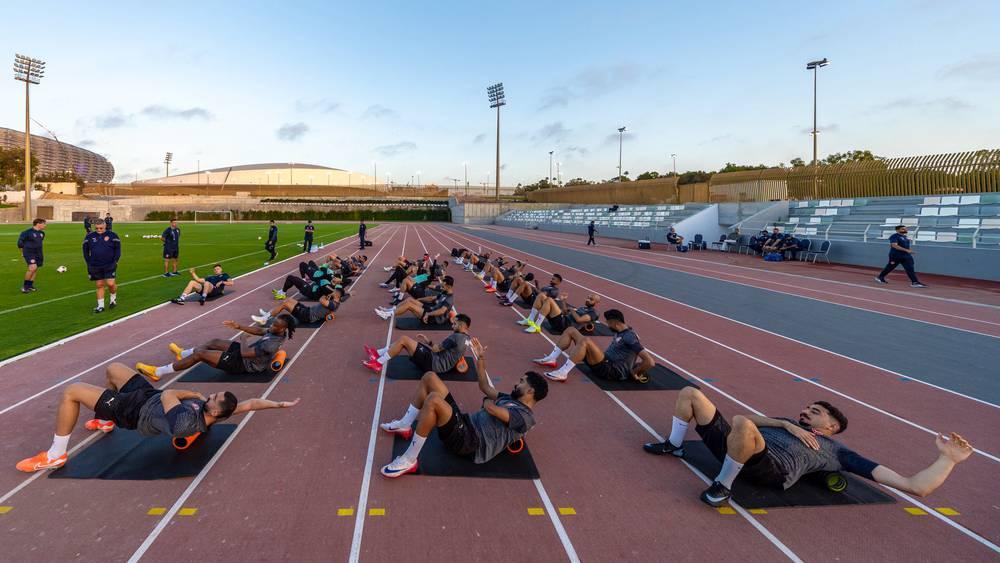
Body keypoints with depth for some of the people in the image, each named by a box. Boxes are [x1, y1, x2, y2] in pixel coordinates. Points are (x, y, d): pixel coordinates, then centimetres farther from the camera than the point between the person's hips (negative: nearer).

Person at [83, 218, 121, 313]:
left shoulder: (112, 235, -2)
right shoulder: (89, 237, 4)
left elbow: (117, 249, 4)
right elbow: (85, 250, 15)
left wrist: (115, 261, -2)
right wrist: (89, 262, 7)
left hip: (109, 265, -2)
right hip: (95, 267, 2)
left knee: (110, 284, -10)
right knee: (99, 285, 6)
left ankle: (113, 298, 20)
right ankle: (100, 306, 13)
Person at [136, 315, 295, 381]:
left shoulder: (272, 344, -36)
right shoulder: (277, 333, -7)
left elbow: (245, 353, -33)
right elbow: (260, 331, 12)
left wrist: (243, 338, -13)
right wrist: (240, 326, 4)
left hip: (243, 363, -9)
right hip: (246, 354, 9)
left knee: (200, 354, -8)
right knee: (215, 342, 23)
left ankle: (158, 372, 5)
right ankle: (183, 353, 49)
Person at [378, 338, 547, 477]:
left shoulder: (524, 415, -7)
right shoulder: (511, 399, 23)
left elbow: (492, 409, -22)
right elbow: (484, 386, 31)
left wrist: (487, 402, 2)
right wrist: (481, 358, 27)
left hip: (470, 441, -10)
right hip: (465, 424, 10)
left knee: (433, 399, -35)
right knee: (430, 377, 5)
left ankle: (409, 460, -25)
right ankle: (405, 426, 11)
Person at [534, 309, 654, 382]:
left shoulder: (630, 337, -16)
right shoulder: (620, 332, 13)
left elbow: (649, 361, -23)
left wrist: (635, 374, -11)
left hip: (613, 371, -10)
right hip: (605, 362, 10)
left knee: (585, 341, -34)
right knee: (571, 330, 8)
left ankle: (562, 373, -33)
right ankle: (551, 359, 0)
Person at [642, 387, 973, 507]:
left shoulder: (839, 452, 17)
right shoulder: (791, 425, 35)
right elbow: (753, 418, 19)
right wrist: (787, 424, 6)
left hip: (771, 468, -6)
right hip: (737, 448, 7)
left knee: (741, 424, -40)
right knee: (691, 393, 5)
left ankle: (723, 486, -18)